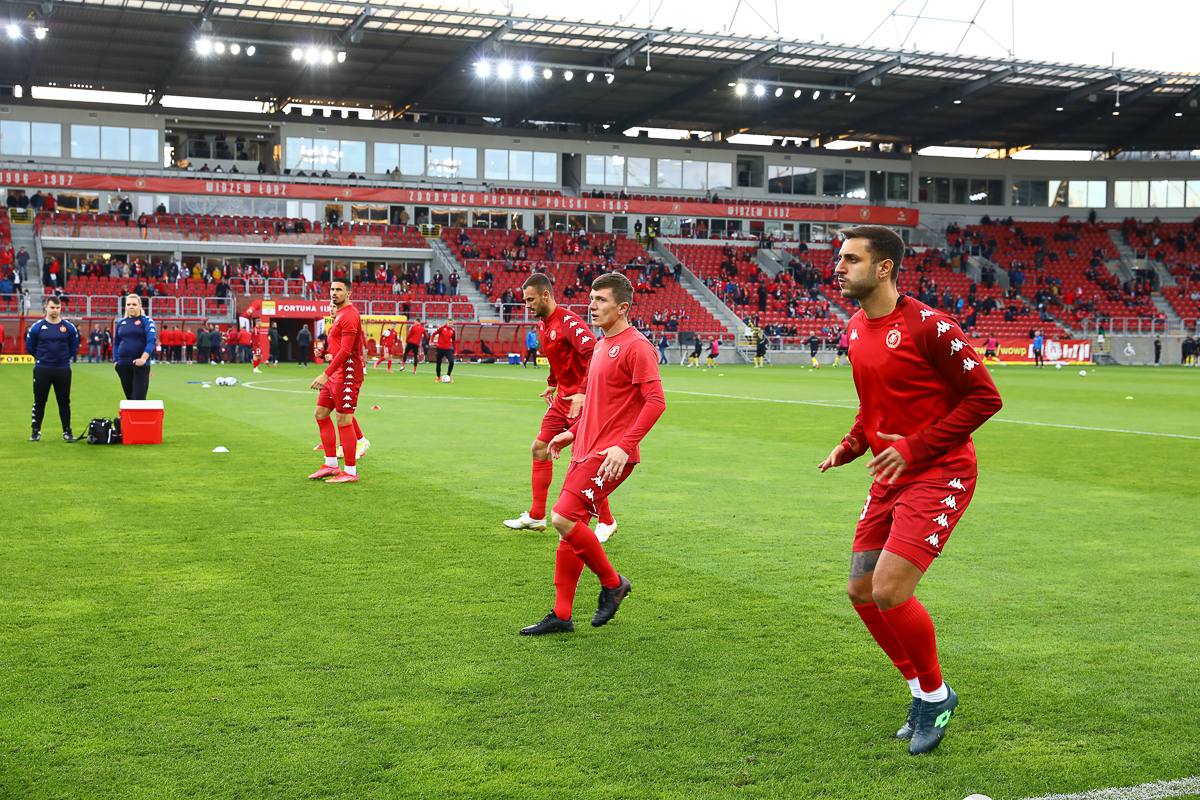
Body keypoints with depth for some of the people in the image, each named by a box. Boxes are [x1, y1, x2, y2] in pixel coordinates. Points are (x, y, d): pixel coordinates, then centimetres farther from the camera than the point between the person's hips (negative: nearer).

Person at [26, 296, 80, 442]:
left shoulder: (69, 327, 1)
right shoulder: (37, 327, -1)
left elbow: (74, 347, 14)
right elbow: (30, 346, 12)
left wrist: (64, 358, 9)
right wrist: (41, 358, 14)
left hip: (63, 370, 1)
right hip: (42, 370, 0)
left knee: (64, 401, 5)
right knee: (39, 401, 4)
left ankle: (67, 432, 11)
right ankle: (36, 432, 13)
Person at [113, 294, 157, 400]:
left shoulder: (146, 321, 0)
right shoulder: (121, 323, 15)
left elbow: (151, 341, -12)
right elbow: (116, 343, 23)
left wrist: (143, 358, -26)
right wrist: (115, 361, 9)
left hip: (140, 365, -5)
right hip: (123, 365, 5)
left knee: (139, 397, -12)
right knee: (129, 397, 10)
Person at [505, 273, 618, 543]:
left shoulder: (568, 322, -20)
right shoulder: (544, 325, 10)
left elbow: (593, 354, -31)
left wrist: (583, 392, -36)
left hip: (580, 400, -9)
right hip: (562, 398, 9)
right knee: (539, 448, 8)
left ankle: (606, 522, 7)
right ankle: (536, 516, 17)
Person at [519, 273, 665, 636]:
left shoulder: (636, 347, -12)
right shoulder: (602, 345, 17)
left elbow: (655, 401, -19)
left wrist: (624, 446, -24)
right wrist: (573, 432, 21)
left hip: (610, 456, -9)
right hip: (585, 451, 9)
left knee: (563, 518, -17)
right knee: (570, 527, 7)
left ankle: (613, 583, 3)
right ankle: (561, 616, 14)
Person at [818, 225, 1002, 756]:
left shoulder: (927, 326, -16)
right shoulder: (856, 329, 10)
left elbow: (985, 397, -15)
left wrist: (916, 448, -19)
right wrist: (850, 446, 5)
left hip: (938, 474, -9)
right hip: (889, 478, 9)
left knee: (889, 590, -17)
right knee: (861, 592, 7)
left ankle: (935, 693, 8)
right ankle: (923, 693, 25)